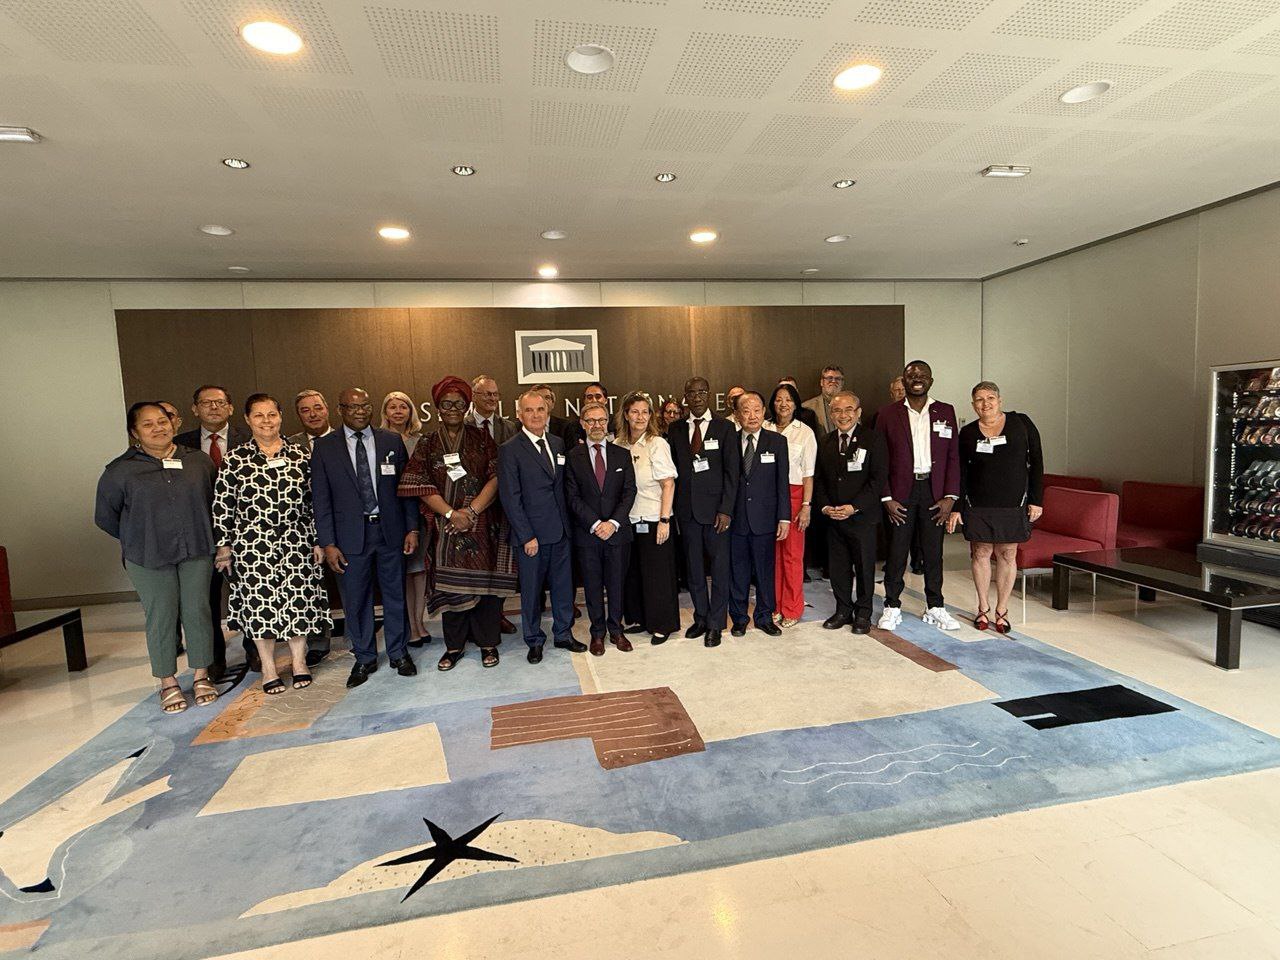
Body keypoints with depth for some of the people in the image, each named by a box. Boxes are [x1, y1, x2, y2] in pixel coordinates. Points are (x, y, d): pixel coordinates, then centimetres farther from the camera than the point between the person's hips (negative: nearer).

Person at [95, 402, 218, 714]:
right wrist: (137, 539, 10)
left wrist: (200, 534, 11)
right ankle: (168, 683, 19)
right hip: (149, 559, -1)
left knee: (198, 611, 6)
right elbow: (105, 516, 8)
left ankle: (202, 676, 20)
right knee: (161, 617, 5)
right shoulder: (120, 471, -1)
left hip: (196, 551, 1)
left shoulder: (199, 461, 3)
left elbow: (213, 500, 12)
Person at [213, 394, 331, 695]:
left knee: (299, 599, 5)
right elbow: (222, 507, 1)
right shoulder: (235, 459, -1)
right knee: (259, 601, 5)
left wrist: (317, 541, 6)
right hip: (253, 545, -1)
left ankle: (299, 661, 23)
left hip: (296, 543, 1)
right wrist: (223, 546, 0)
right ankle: (268, 668, 22)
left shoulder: (299, 455, 4)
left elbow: (312, 501, 7)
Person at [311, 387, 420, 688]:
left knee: (395, 595, 11)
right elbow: (321, 499, -1)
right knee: (355, 600, 9)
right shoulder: (324, 447, 1)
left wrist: (412, 528, -1)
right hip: (350, 535, 0)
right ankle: (364, 658, 26)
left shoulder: (392, 441, 3)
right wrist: (328, 543, -6)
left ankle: (399, 653, 27)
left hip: (389, 530, 1)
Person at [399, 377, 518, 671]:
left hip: (483, 524, -1)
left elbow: (496, 477, -4)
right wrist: (451, 514, -14)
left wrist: (471, 511, -14)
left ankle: (488, 643, 18)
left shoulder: (482, 439, 4)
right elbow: (421, 485, -3)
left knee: (485, 580, 3)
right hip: (445, 525, 1)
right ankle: (454, 646, 22)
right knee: (451, 583, 6)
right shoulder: (428, 444, 6)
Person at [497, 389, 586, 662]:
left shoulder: (558, 443, 9)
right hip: (531, 534, -5)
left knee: (564, 586, 14)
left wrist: (567, 522, 4)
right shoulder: (510, 450, -9)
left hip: (560, 531, 5)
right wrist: (527, 536, -13)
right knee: (531, 589, 9)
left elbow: (562, 487, 11)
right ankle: (535, 640, 27)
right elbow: (510, 497, -11)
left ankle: (563, 634, 31)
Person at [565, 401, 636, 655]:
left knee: (616, 584, 10)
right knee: (592, 586, 9)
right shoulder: (573, 456, 0)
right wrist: (595, 524, -14)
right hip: (587, 532, -1)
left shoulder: (622, 455, 5)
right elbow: (573, 497, -5)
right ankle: (597, 633, 25)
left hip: (618, 531, 1)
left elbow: (629, 492, 0)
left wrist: (613, 523, -12)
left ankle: (616, 630, 27)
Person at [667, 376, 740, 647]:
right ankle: (700, 618, 25)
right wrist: (675, 507, 1)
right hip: (687, 510, 3)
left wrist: (726, 509, -11)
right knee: (694, 568, 11)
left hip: (716, 509, -2)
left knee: (719, 568, 3)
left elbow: (732, 471, -4)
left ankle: (715, 624, 14)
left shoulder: (725, 428, 0)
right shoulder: (675, 430, 8)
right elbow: (673, 470, 8)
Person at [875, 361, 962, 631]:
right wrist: (887, 498, -7)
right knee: (896, 551, 3)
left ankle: (935, 608, 21)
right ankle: (892, 607, 15)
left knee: (933, 552, 9)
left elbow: (953, 456, 5)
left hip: (934, 491, 2)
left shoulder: (946, 412, 7)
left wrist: (950, 496, -3)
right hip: (900, 492, -2)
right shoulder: (888, 413, 1)